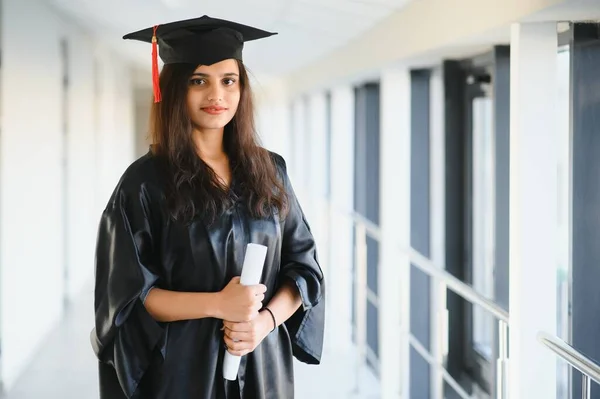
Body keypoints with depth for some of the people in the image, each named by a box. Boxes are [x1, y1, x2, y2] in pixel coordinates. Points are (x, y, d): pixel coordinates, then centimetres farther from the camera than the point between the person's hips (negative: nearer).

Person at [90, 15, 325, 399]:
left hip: (263, 367, 3)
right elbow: (126, 294, -10)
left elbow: (303, 266, 4)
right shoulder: (145, 181, -7)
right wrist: (216, 304, -21)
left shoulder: (270, 171, 4)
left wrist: (265, 320, -14)